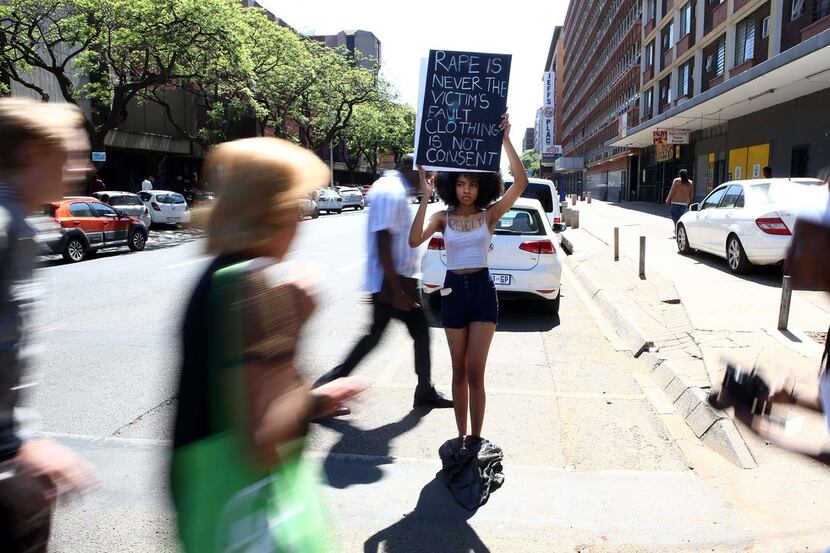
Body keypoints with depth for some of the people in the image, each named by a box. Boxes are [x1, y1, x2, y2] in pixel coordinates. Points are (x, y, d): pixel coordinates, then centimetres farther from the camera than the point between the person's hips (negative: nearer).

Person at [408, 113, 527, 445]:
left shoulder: (489, 215, 0)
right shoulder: (443, 218, 2)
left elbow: (521, 183, -13)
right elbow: (414, 240, -16)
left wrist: (505, 141, -18)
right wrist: (425, 197, -19)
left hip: (482, 291, -2)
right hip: (453, 291, 2)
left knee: (474, 373, -3)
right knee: (459, 371, 12)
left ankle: (476, 438, 10)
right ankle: (461, 435, 25)